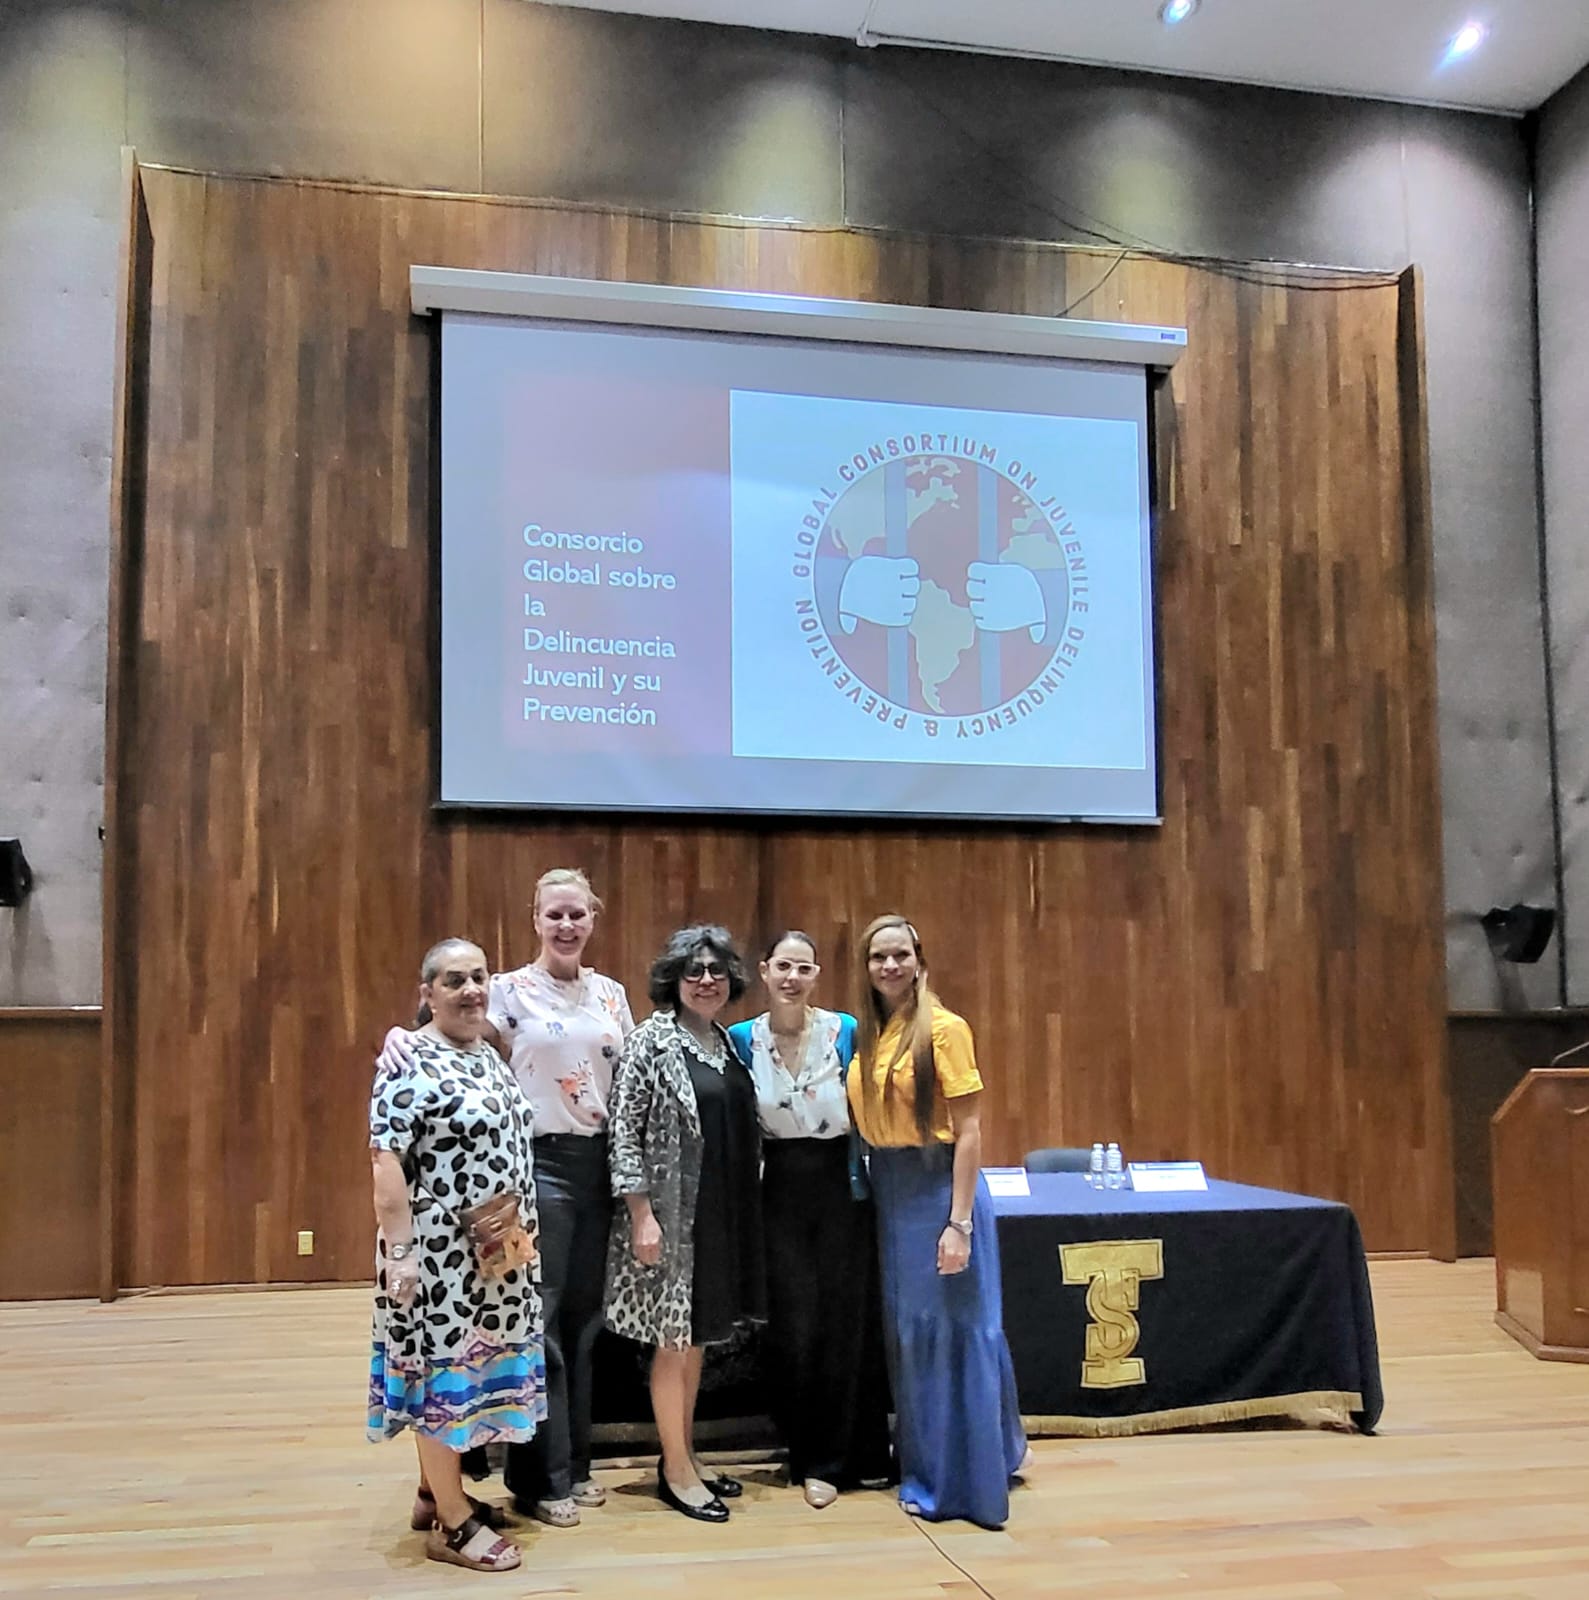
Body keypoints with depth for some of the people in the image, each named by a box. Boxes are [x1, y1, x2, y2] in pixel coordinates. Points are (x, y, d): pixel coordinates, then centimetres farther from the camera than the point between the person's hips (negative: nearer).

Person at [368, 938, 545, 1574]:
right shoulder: (410, 1062, -15)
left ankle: (436, 1490, 31)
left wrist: (519, 1231, 18)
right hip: (438, 1247, -8)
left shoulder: (489, 1056, 11)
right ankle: (452, 1520, 10)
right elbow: (386, 1162, -19)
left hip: (495, 1248, 9)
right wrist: (399, 1250, -23)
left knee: (471, 1357, 15)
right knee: (443, 1360, 0)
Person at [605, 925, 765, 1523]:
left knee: (696, 1337, 15)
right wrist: (641, 1213, -17)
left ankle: (685, 1456, 26)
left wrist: (746, 1213, 15)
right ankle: (676, 1470, 14)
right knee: (673, 1339, 2)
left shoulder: (727, 1042, 10)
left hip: (722, 1215, 7)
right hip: (672, 1214, -7)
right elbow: (624, 1131, -13)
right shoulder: (653, 1040, -11)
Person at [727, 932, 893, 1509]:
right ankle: (813, 1460, 20)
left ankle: (856, 1455, 22)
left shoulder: (846, 1031, -4)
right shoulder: (742, 1039, -1)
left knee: (849, 1321, 4)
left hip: (843, 1187, -1)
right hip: (781, 1194, 1)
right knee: (794, 1328, 3)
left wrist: (870, 1180, -1)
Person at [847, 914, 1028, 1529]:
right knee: (907, 1331, 16)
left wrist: (960, 1222, -18)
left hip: (937, 1186, -7)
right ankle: (925, 1471, 32)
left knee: (954, 1329, 2)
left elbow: (969, 1131, -14)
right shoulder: (864, 1034, 8)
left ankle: (964, 1481, 16)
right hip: (887, 1192, 7)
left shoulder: (944, 1028, -11)